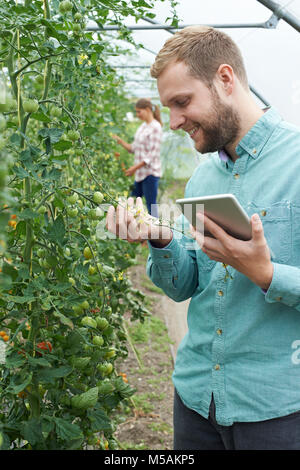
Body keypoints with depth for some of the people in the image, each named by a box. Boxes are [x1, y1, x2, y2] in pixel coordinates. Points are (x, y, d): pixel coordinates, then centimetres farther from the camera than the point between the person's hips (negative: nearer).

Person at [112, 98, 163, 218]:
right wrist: (120, 142, 2)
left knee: (151, 206, -4)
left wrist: (135, 167, -20)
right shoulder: (143, 126, 14)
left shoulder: (155, 127, -12)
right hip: (140, 173, 9)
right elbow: (134, 148, 16)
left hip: (150, 173, -9)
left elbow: (153, 154, -17)